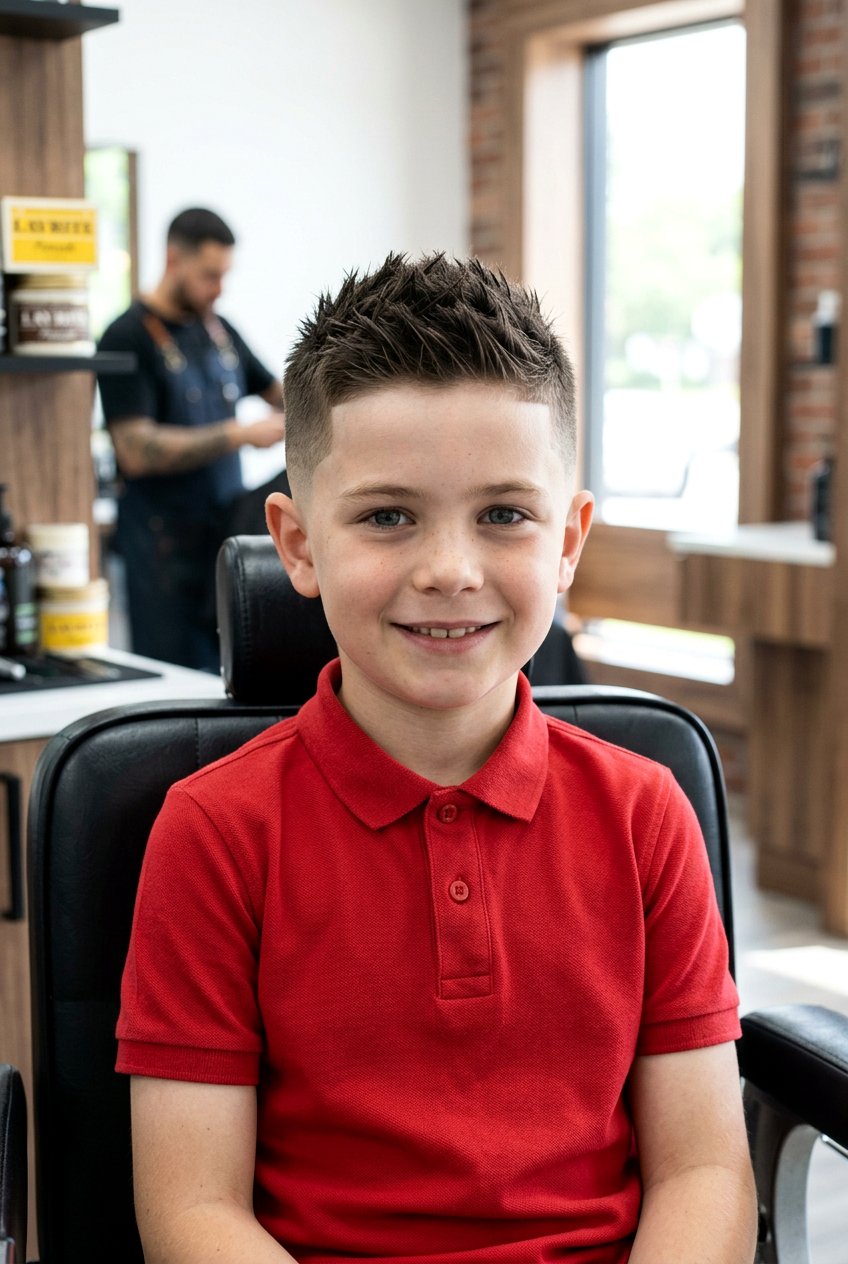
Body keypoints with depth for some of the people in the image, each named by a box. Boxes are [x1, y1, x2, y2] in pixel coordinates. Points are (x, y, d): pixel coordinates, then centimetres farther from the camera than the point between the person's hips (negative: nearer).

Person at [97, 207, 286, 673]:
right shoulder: (129, 337, -8)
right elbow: (136, 451, -17)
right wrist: (239, 434, -20)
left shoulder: (219, 329, 12)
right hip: (165, 540, -6)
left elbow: (275, 390, 25)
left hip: (229, 527, 6)